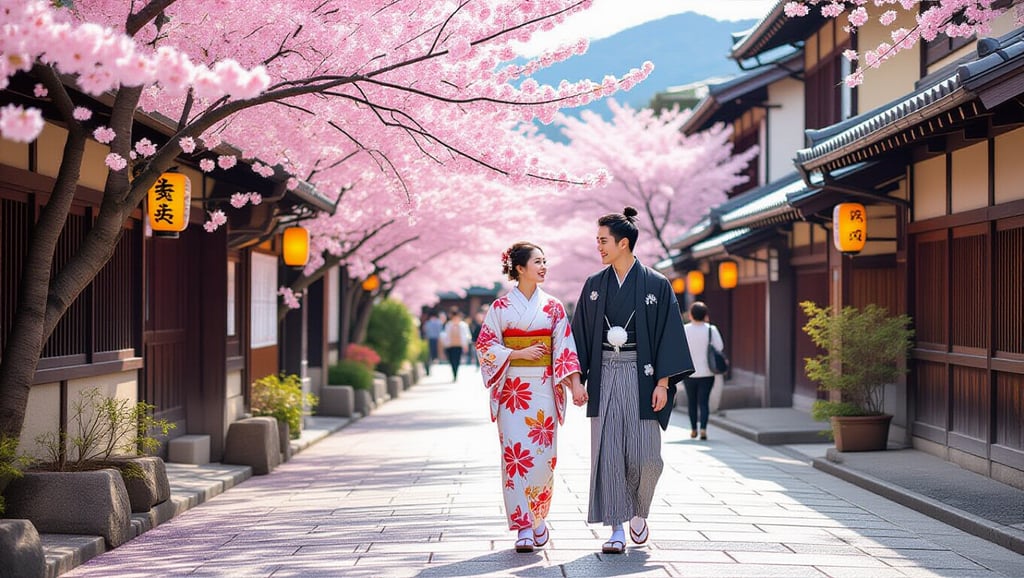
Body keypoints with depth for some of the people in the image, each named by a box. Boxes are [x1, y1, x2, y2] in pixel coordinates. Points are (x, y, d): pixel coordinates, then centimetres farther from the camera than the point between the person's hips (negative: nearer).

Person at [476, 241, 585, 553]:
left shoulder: (553, 307, 8)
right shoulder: (500, 306, 3)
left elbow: (565, 348, 4)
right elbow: (485, 345, 3)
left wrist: (576, 384, -6)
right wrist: (518, 354, -10)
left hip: (544, 387, 2)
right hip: (512, 388, -1)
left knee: (542, 455, -2)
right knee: (516, 455, -7)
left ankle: (538, 516, 17)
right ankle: (524, 526, -2)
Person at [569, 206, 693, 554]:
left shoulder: (656, 285, -1)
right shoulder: (594, 285, 9)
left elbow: (669, 335, -2)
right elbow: (581, 334, 11)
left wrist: (663, 383, -9)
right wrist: (577, 379, 3)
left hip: (640, 375, -2)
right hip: (604, 377, 3)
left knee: (645, 455, -4)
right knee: (607, 453, -3)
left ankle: (639, 512, 23)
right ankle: (617, 529, 2)